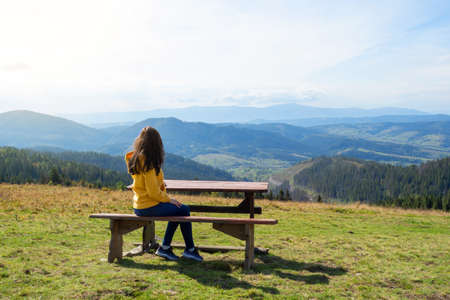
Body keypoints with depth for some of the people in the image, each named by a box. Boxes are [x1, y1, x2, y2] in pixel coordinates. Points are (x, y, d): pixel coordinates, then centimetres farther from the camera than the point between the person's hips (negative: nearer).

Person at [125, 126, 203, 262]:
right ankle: (190, 249, 11)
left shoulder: (136, 158, 8)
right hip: (149, 207, -9)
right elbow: (153, 192, -21)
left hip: (139, 206, 9)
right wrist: (168, 199, -8)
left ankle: (165, 248, 20)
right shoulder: (149, 162, -20)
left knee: (177, 210, 20)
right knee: (184, 210, 1)